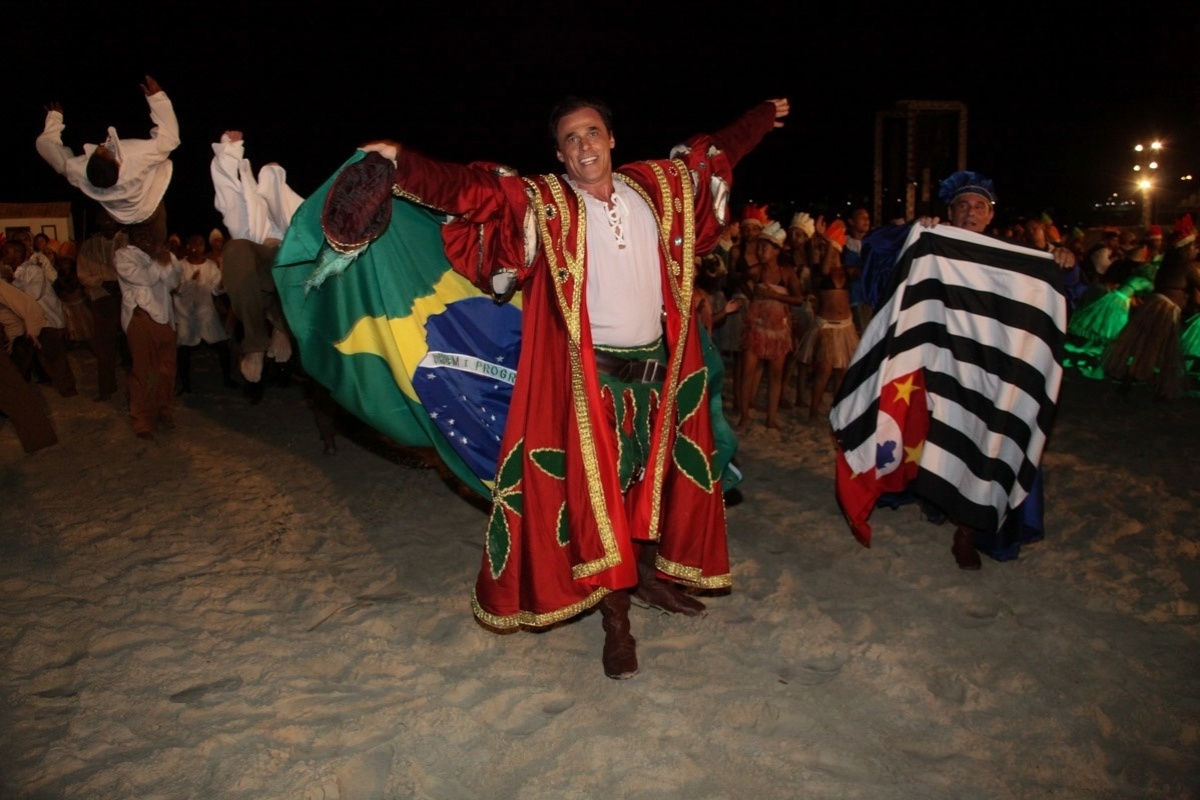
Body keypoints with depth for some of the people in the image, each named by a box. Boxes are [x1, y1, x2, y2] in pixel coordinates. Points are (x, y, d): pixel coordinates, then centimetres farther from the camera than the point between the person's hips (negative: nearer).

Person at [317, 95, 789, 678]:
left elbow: (714, 150, 22)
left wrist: (764, 117, 34)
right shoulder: (541, 203, -6)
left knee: (655, 479, 17)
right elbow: (469, 190, -18)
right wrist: (399, 165, -31)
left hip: (658, 369, 5)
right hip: (591, 376, -4)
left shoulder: (656, 187, 7)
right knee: (597, 491, 0)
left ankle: (650, 575, 39)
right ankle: (615, 619, 13)